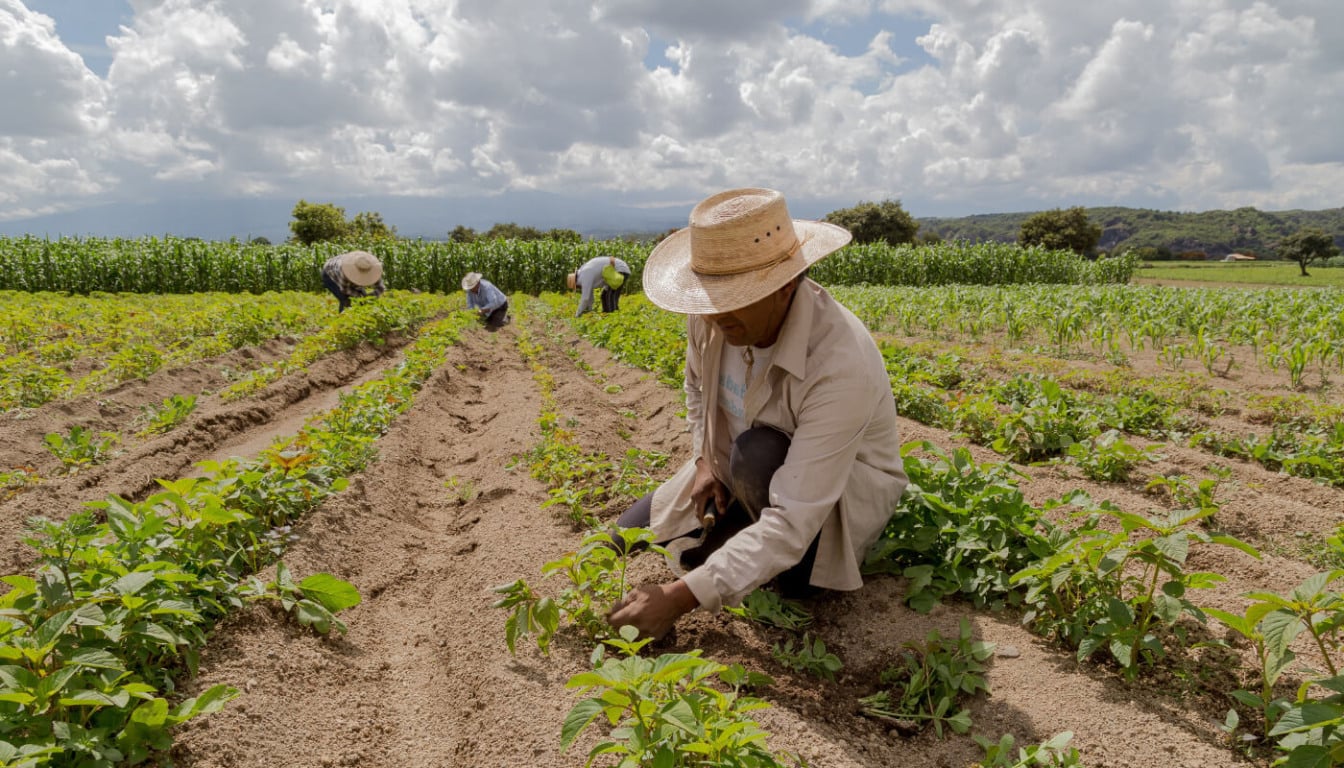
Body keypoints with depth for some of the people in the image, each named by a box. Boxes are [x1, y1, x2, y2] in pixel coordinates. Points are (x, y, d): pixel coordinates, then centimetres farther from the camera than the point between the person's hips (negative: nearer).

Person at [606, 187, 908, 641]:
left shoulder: (841, 365, -39)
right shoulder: (713, 315, -19)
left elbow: (793, 519, -41)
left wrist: (682, 596, -44)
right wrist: (704, 460, -9)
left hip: (843, 489, -6)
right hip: (737, 473, 6)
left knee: (758, 455, -38)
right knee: (629, 535, 1)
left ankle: (796, 559, -7)